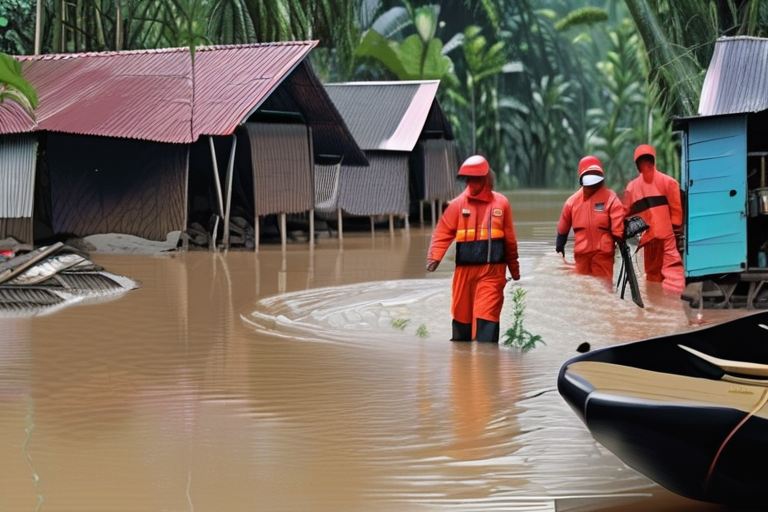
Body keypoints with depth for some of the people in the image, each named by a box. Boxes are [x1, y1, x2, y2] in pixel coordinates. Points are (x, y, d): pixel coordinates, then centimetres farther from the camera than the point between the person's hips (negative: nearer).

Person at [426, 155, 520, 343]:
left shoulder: (501, 203, 4)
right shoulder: (458, 204, 3)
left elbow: (510, 240, 9)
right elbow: (443, 233, -3)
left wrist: (514, 269, 14)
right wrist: (434, 257, -18)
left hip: (492, 271, -2)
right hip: (464, 270, 2)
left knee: (486, 316, -9)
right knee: (461, 314, 10)